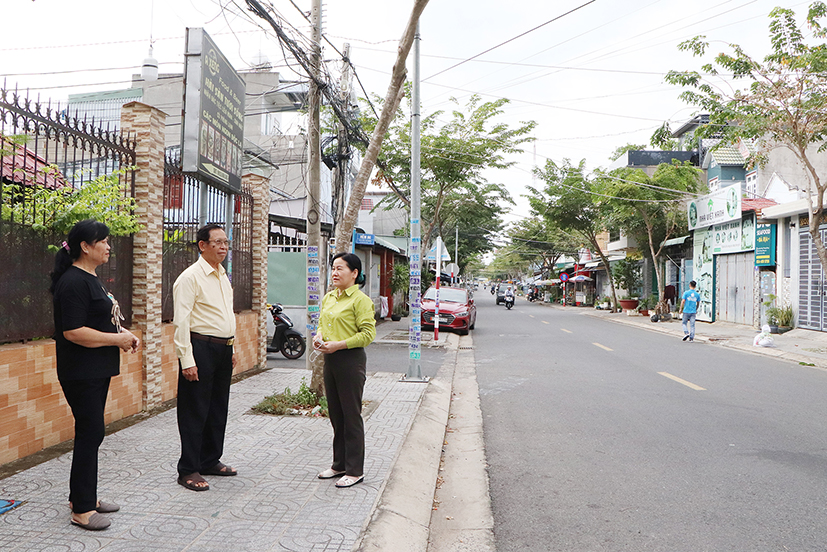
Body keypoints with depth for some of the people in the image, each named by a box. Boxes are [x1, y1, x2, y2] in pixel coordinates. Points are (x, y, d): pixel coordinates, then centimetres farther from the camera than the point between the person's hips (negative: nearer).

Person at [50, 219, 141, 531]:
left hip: (97, 371, 10)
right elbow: (73, 332, -24)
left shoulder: (90, 279, 15)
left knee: (92, 432, 16)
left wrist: (123, 333, 8)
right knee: (90, 434, -4)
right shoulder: (74, 282, -18)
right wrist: (117, 339, -18)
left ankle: (85, 496, 28)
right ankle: (81, 510, 7)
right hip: (81, 373, -10)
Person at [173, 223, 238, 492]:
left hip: (223, 349, 8)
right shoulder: (191, 276, -11)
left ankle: (210, 461, 28)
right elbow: (181, 321, -16)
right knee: (195, 411, -1)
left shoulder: (223, 276, 15)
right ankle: (188, 470, 8)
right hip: (201, 348, -8)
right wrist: (187, 361, -20)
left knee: (218, 408, 15)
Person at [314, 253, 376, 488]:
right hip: (330, 360, 8)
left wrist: (338, 345, -20)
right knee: (335, 414, 15)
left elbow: (368, 334, -16)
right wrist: (319, 337, 2)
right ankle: (339, 464, 27)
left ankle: (355, 470, 9)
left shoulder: (361, 300, -11)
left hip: (351, 360, -8)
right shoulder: (328, 298, 13)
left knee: (351, 415, -1)